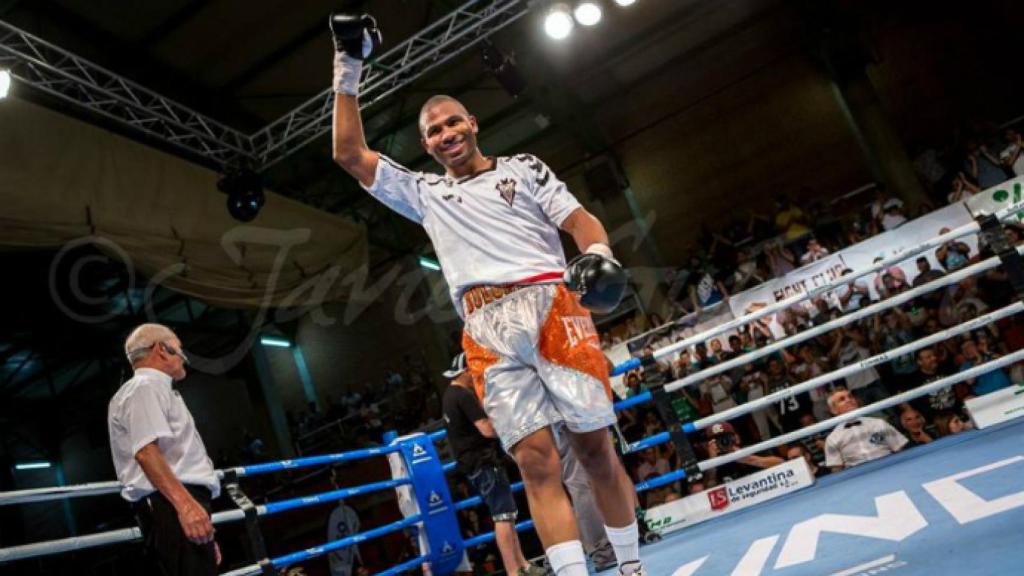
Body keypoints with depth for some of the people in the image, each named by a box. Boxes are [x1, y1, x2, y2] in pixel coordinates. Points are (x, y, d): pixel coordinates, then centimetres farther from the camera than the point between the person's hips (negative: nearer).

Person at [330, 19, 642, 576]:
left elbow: (579, 220, 9)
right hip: (486, 332, 2)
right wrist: (349, 69, 19)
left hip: (551, 305, -1)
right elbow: (349, 154, 21)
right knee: (537, 461, -8)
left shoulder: (523, 168, 19)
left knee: (594, 446, -1)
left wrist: (599, 254, -14)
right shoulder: (424, 191, 24)